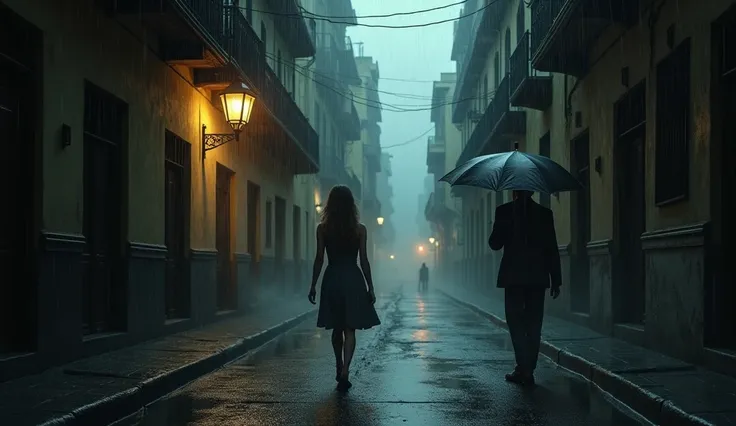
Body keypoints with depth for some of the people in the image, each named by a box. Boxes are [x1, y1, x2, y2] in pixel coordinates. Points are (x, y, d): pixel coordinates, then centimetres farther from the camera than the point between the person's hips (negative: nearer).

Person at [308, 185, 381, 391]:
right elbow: (364, 260, -2)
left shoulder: (323, 228, -2)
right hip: (353, 280, -1)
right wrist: (370, 287, 5)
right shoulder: (359, 229, -3)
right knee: (349, 329, 1)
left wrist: (313, 286, 7)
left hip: (332, 279, 1)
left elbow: (319, 259, -1)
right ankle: (344, 372, -12)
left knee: (337, 328, 17)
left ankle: (340, 369, 27)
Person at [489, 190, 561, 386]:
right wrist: (556, 280, 6)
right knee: (533, 325, 8)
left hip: (513, 276, -2)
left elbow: (495, 244, -3)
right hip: (537, 277, 2)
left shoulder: (504, 211, -3)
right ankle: (528, 370, 8)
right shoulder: (544, 213, 4)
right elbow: (552, 250, 3)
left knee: (516, 322, 2)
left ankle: (523, 368, -10)